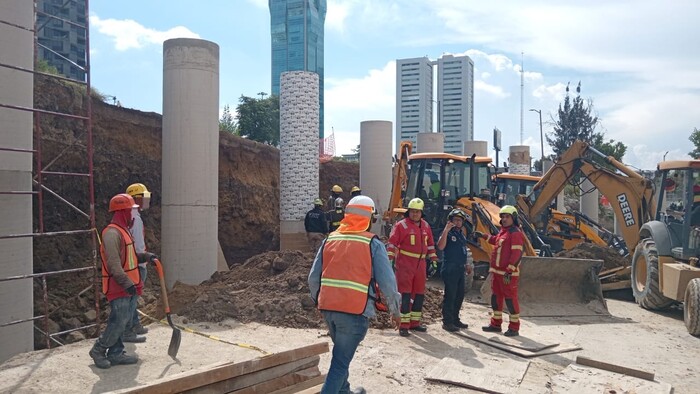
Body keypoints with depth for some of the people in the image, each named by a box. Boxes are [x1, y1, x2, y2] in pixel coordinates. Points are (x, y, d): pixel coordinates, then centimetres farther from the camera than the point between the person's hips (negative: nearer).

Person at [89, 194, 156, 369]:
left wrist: (146, 256, 8)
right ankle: (98, 350, 13)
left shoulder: (123, 230, 15)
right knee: (118, 322, -5)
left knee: (123, 321, 14)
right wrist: (127, 284, -25)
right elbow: (113, 264, -25)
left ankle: (116, 353, 24)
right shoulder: (112, 233, -18)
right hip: (119, 288, -10)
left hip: (129, 287, 10)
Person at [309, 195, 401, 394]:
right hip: (355, 310, -5)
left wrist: (319, 301, 24)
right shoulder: (373, 243, -4)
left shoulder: (330, 239, 8)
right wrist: (395, 311, 6)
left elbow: (314, 277, 8)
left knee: (342, 353, 26)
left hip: (328, 307, 5)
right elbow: (387, 281, -8)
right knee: (341, 361, 3)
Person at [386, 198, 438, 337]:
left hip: (420, 264, 7)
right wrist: (390, 260, -18)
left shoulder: (426, 226, 11)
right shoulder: (401, 225, -7)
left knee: (419, 294, 12)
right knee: (405, 294, -7)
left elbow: (430, 245, 19)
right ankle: (404, 325, -2)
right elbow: (392, 243, -11)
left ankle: (414, 322, 25)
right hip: (405, 264, -6)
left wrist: (433, 261, 16)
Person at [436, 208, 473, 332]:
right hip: (450, 269, -9)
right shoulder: (448, 233, -9)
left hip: (460, 269, 9)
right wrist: (446, 230, -30)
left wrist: (467, 265, 24)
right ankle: (447, 322, -2)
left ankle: (455, 319, 26)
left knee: (459, 295, 14)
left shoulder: (462, 234, 17)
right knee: (450, 295, -7)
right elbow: (440, 246, -27)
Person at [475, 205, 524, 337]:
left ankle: (514, 327, 8)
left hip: (508, 274, -9)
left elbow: (517, 254, -21)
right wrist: (484, 236, 33)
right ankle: (496, 323, 27)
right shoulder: (502, 231, 14)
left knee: (510, 299, -2)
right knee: (496, 297, 16)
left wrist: (509, 271, -25)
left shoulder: (515, 233, -15)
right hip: (497, 271, 10)